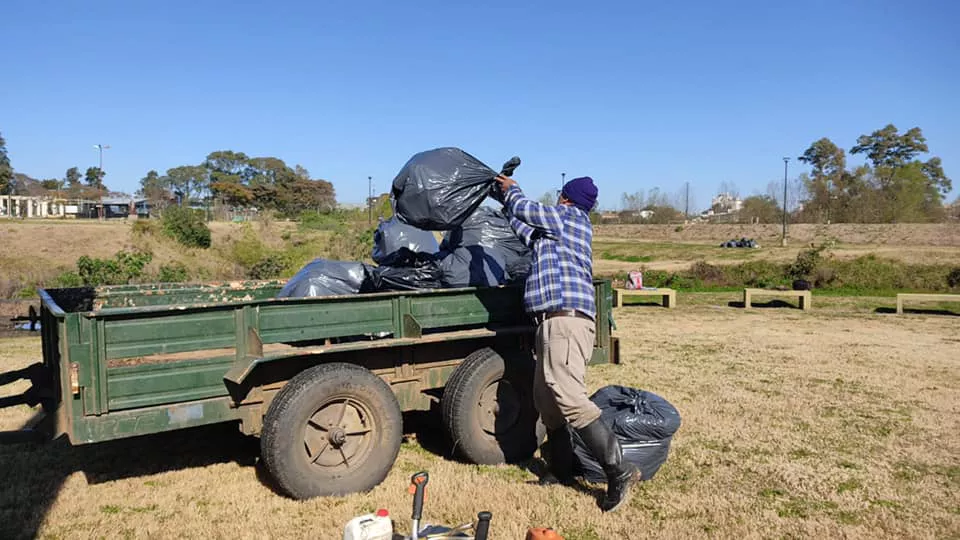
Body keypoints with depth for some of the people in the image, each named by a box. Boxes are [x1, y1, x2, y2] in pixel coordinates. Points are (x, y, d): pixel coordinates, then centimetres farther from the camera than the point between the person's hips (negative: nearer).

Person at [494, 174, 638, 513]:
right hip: (557, 321, 10)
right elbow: (529, 233, 35)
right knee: (545, 399, 12)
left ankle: (619, 471, -17)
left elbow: (526, 210, -3)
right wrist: (508, 202, 38)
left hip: (565, 318, -10)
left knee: (569, 397, -19)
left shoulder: (570, 216, -1)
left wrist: (511, 191, 18)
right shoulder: (561, 227, 25)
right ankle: (561, 470, 20)